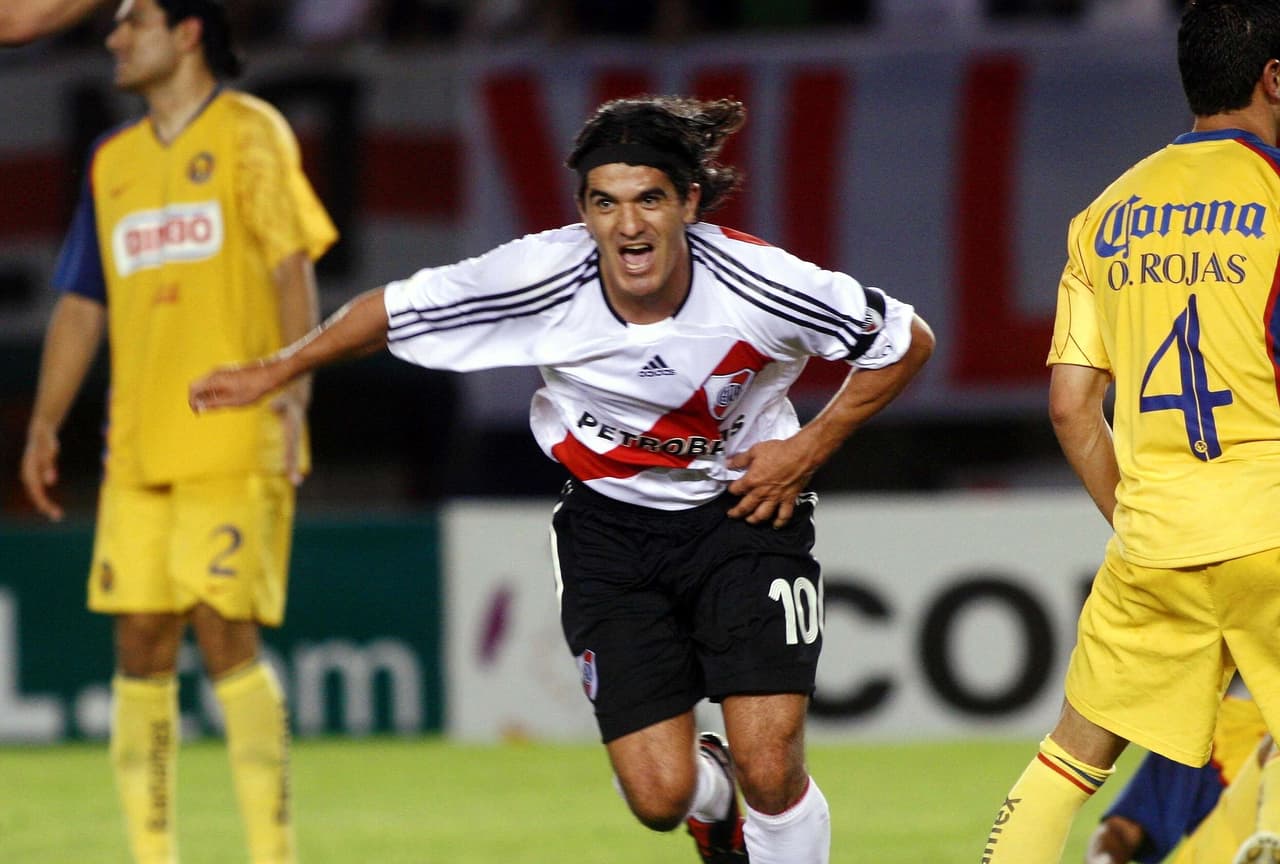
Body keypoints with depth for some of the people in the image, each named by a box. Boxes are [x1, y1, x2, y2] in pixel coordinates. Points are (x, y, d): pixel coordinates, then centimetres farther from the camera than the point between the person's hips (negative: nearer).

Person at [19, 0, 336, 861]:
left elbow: (293, 266, -6)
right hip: (138, 450, 6)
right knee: (141, 645, 3)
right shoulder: (114, 161, 18)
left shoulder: (250, 133, 1)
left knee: (225, 631, -12)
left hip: (235, 440, -6)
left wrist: (294, 389, -18)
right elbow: (83, 301, 20)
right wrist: (45, 423, 11)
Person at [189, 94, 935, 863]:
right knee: (659, 795, -7)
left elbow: (909, 342, -8)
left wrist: (808, 449, -13)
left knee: (770, 768, -16)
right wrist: (278, 370, 2)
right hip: (610, 524, 1)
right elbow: (396, 309, -5)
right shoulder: (541, 277, -22)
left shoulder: (758, 286, -24)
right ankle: (711, 793, 33)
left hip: (746, 509, -1)